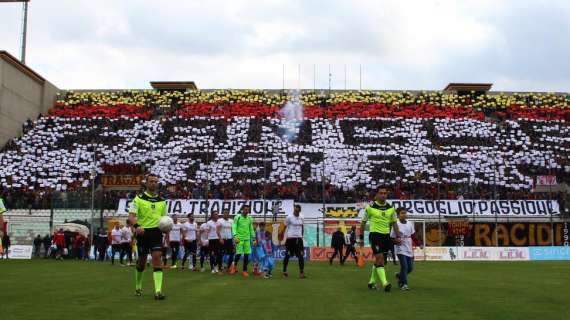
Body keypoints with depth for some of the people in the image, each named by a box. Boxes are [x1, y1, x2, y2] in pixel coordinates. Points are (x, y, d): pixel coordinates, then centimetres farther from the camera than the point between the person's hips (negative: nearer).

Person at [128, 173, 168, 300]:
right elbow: (131, 216, -10)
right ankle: (138, 287, 34)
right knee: (142, 261, 9)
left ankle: (158, 291, -16)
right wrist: (136, 226, -30)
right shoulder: (139, 198, -1)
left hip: (156, 232, 2)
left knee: (157, 258, -13)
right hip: (143, 232, -2)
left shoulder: (162, 200, 11)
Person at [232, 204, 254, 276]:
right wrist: (235, 236, -21)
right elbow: (234, 227, -8)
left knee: (247, 254, 2)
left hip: (247, 239, 4)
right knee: (239, 253, -7)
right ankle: (234, 267, 17)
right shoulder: (237, 217, -3)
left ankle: (244, 270, 11)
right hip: (239, 238, -4)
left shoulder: (249, 219, 11)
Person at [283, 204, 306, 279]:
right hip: (290, 238, -4)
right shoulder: (289, 217, -6)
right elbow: (285, 227, 1)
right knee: (287, 255, 4)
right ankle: (284, 271, 17)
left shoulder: (302, 218, 7)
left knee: (301, 256, -3)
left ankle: (301, 272, -1)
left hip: (299, 238, 4)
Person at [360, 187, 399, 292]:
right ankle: (384, 283, -21)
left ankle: (372, 281, 26)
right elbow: (363, 222, 1)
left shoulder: (390, 208, 6)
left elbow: (394, 223, 14)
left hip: (386, 236, 5)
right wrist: (361, 238, 1)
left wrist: (397, 236, 7)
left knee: (378, 260, 12)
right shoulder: (370, 207, -5)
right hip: (375, 235, -5)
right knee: (379, 258, -16)